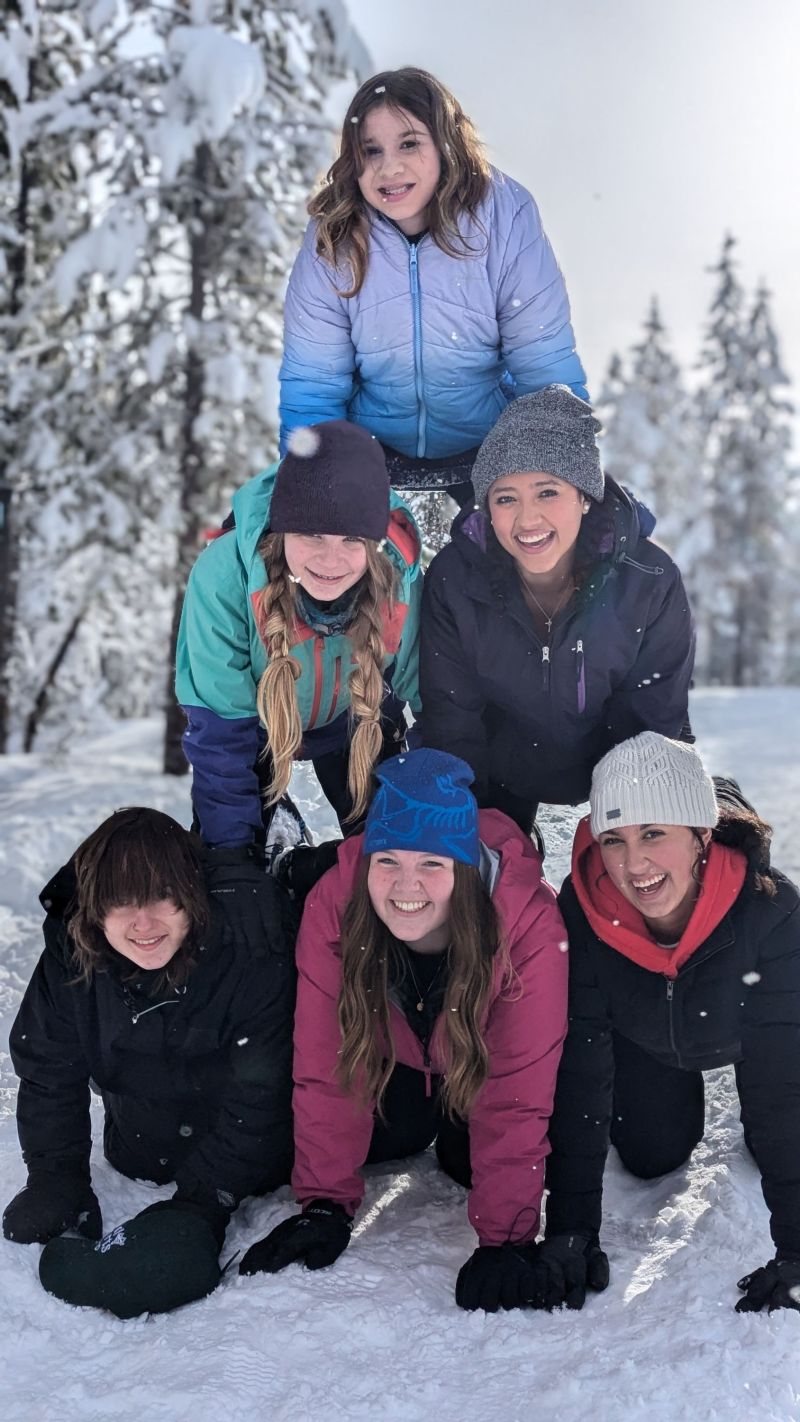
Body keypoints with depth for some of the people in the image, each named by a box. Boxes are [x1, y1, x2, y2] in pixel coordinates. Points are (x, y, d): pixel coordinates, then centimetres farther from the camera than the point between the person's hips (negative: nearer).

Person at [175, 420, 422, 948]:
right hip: (253, 725, -1)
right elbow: (219, 727, -29)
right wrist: (233, 858, -31)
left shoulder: (401, 581, -34)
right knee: (226, 863, -1)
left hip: (355, 728, 2)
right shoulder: (225, 573, -39)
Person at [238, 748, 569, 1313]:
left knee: (469, 1159, -15)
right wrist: (326, 1203, -23)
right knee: (379, 1137, -11)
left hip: (488, 1059, -2)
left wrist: (506, 1237, -34)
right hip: (399, 1052, 3)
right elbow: (325, 1067, -25)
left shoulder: (529, 927, -40)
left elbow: (516, 1100, -34)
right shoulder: (334, 906, -34)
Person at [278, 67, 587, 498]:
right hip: (373, 447, 1)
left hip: (492, 445, -1)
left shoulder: (506, 220, -17)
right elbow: (311, 388, -8)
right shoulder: (332, 238, -13)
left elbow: (547, 373, -14)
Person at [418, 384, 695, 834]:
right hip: (501, 764, 1)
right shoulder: (454, 579, -26)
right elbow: (450, 718, -17)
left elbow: (655, 716, -17)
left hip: (619, 764, -1)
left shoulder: (650, 579, -28)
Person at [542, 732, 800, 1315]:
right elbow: (578, 1070, -31)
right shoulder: (583, 910, -37)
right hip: (644, 1037, 1)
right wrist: (570, 1231, -32)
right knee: (650, 1156, 6)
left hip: (746, 1033, -1)